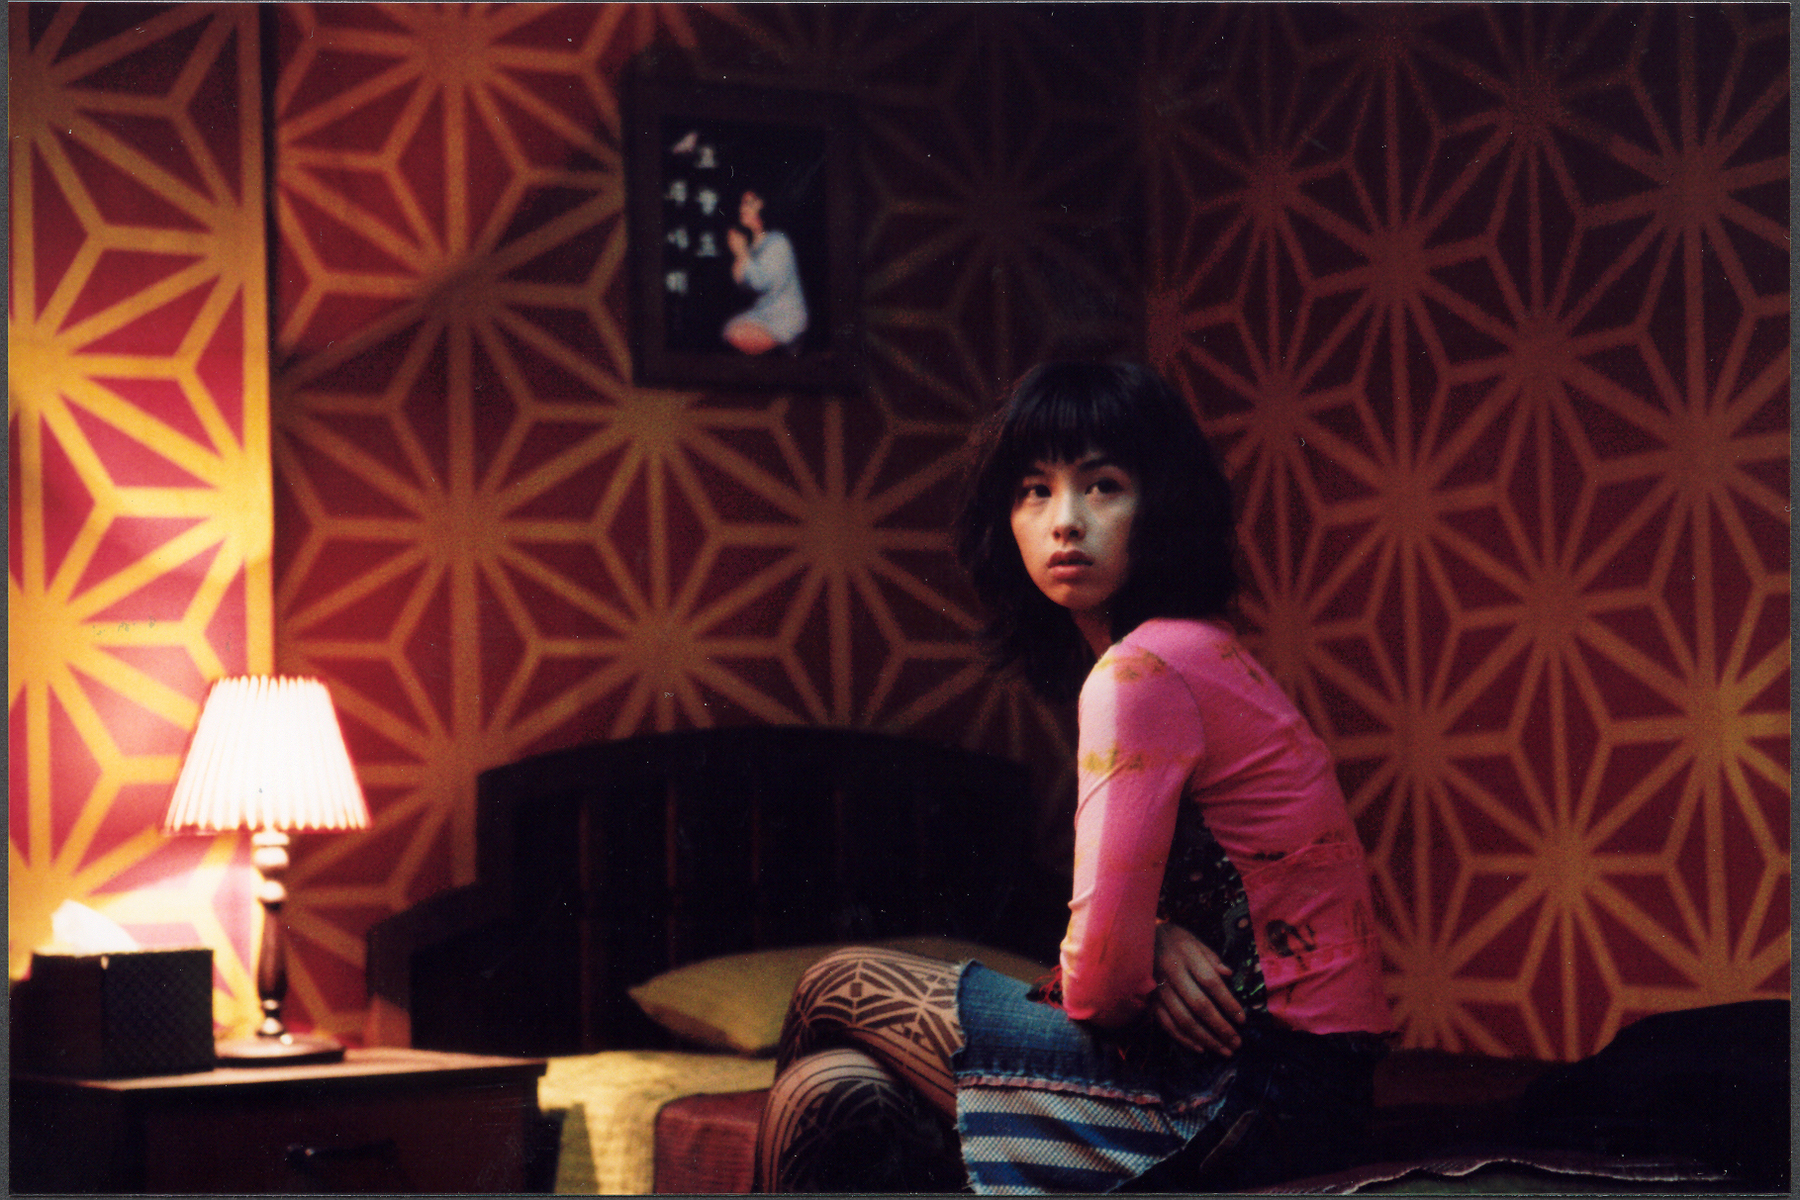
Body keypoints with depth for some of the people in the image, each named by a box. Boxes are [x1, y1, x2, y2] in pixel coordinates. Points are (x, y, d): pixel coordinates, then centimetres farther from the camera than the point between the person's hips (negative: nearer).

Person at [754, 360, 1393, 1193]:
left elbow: (1100, 970, -22)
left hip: (1259, 1098, -8)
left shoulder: (1141, 673, -18)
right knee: (830, 1092, 5)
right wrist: (1160, 940, -6)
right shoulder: (1198, 651, 13)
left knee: (839, 990, 2)